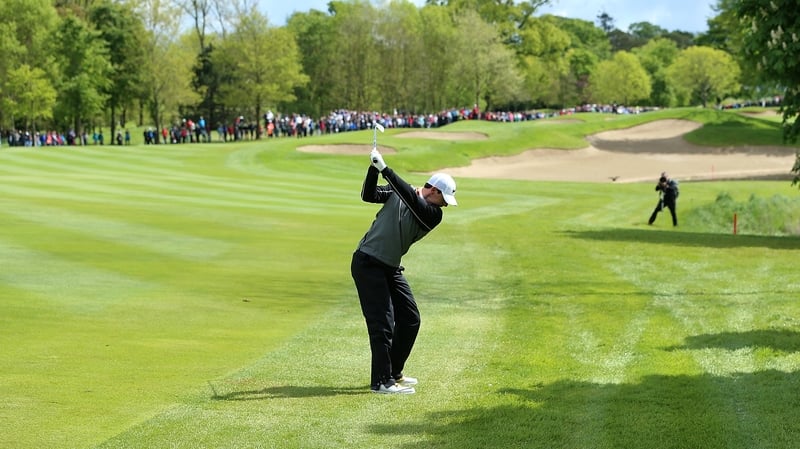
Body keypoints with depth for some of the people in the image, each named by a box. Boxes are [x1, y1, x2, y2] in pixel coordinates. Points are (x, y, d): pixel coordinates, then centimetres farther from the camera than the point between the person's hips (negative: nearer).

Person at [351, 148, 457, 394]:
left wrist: (385, 169, -29)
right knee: (383, 322, -12)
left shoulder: (433, 215, -2)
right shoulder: (397, 192, -3)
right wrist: (374, 168, -25)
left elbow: (412, 200, -19)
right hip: (368, 263, -6)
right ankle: (382, 381, -10)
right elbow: (368, 195, -10)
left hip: (391, 268, 6)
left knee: (410, 320, 10)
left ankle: (394, 373, 26)